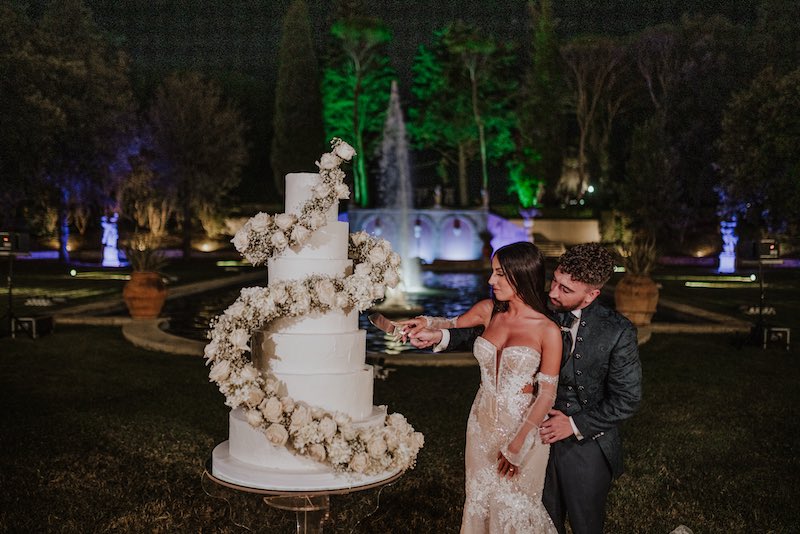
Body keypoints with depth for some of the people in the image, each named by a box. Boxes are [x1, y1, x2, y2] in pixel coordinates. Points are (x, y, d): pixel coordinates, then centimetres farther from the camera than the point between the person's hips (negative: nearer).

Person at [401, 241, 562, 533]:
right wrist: (427, 323, -5)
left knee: (514, 508, 9)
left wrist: (518, 444, -15)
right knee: (480, 500, 16)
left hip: (523, 426, -4)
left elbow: (547, 394, -13)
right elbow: (454, 324, 17)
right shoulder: (488, 310, -2)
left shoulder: (548, 330, -16)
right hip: (483, 422, 5)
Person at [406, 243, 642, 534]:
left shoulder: (618, 332, -18)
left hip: (586, 445, -3)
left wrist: (575, 425, -14)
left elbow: (627, 399, -12)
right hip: (542, 436, 3)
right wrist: (440, 336, -17)